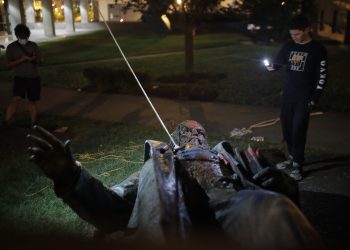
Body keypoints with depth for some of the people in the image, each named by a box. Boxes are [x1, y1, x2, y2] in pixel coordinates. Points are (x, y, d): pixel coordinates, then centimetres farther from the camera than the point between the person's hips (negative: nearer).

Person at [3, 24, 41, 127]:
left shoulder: (33, 45, 7)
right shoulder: (11, 47, 0)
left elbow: (39, 61, 11)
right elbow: (9, 64, -5)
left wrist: (34, 59, -13)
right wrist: (22, 59, -18)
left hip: (34, 77, 3)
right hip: (20, 77, -3)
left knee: (33, 100, 8)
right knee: (16, 99, -19)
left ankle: (34, 124, 19)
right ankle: (5, 122, -16)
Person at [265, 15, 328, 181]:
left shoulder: (318, 49, -6)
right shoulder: (288, 46, 7)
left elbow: (322, 75, -6)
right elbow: (277, 63, 11)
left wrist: (315, 98, -13)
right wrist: (271, 67, -14)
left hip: (305, 96, -5)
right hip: (288, 94, 5)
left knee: (298, 129, -8)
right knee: (286, 127, 9)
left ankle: (297, 165, 2)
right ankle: (291, 158, 25)